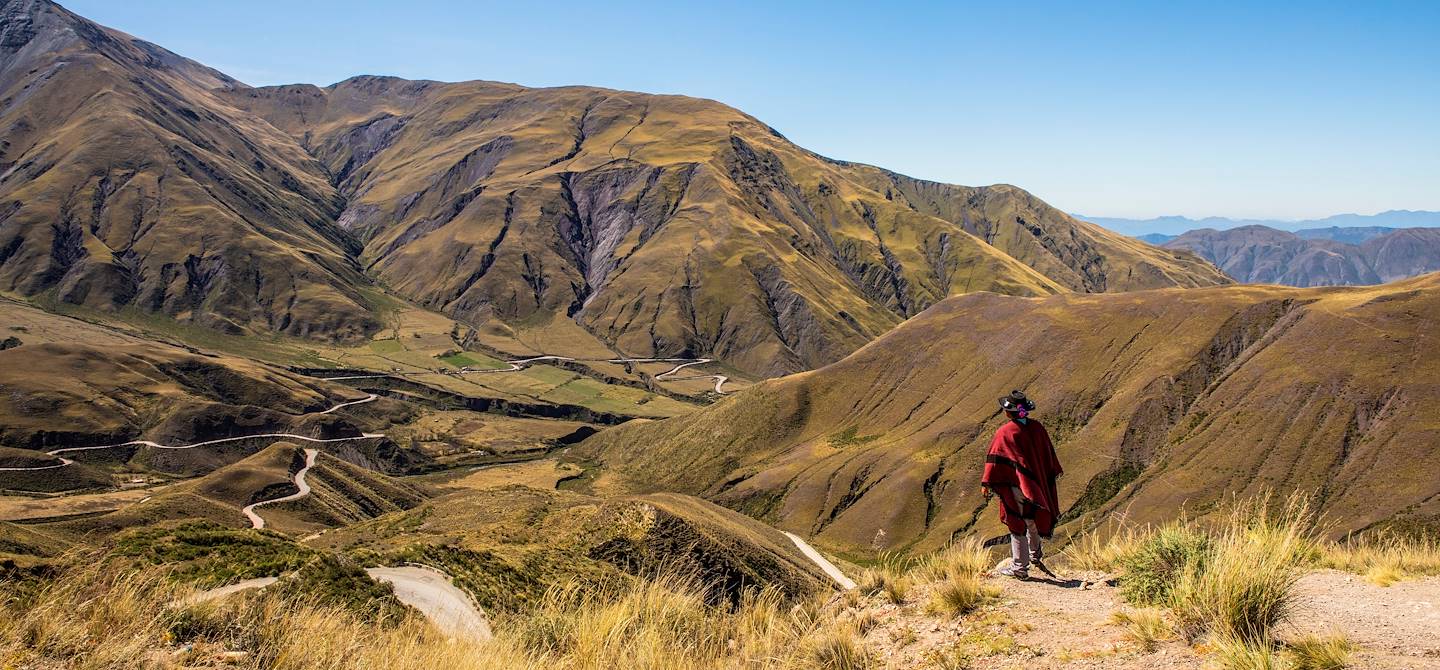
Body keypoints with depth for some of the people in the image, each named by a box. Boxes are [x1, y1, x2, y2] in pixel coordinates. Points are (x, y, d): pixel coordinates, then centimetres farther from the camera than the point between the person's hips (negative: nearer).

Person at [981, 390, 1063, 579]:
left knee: (1018, 525, 3)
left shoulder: (1005, 433, -18)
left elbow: (994, 460, -15)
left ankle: (1019, 568, 9)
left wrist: (988, 484, -10)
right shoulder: (1037, 428, -2)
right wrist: (1053, 474, 24)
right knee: (1033, 519, 24)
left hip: (1015, 485, -6)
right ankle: (1035, 555, 41)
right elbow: (1049, 454, 10)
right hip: (1037, 483, 6)